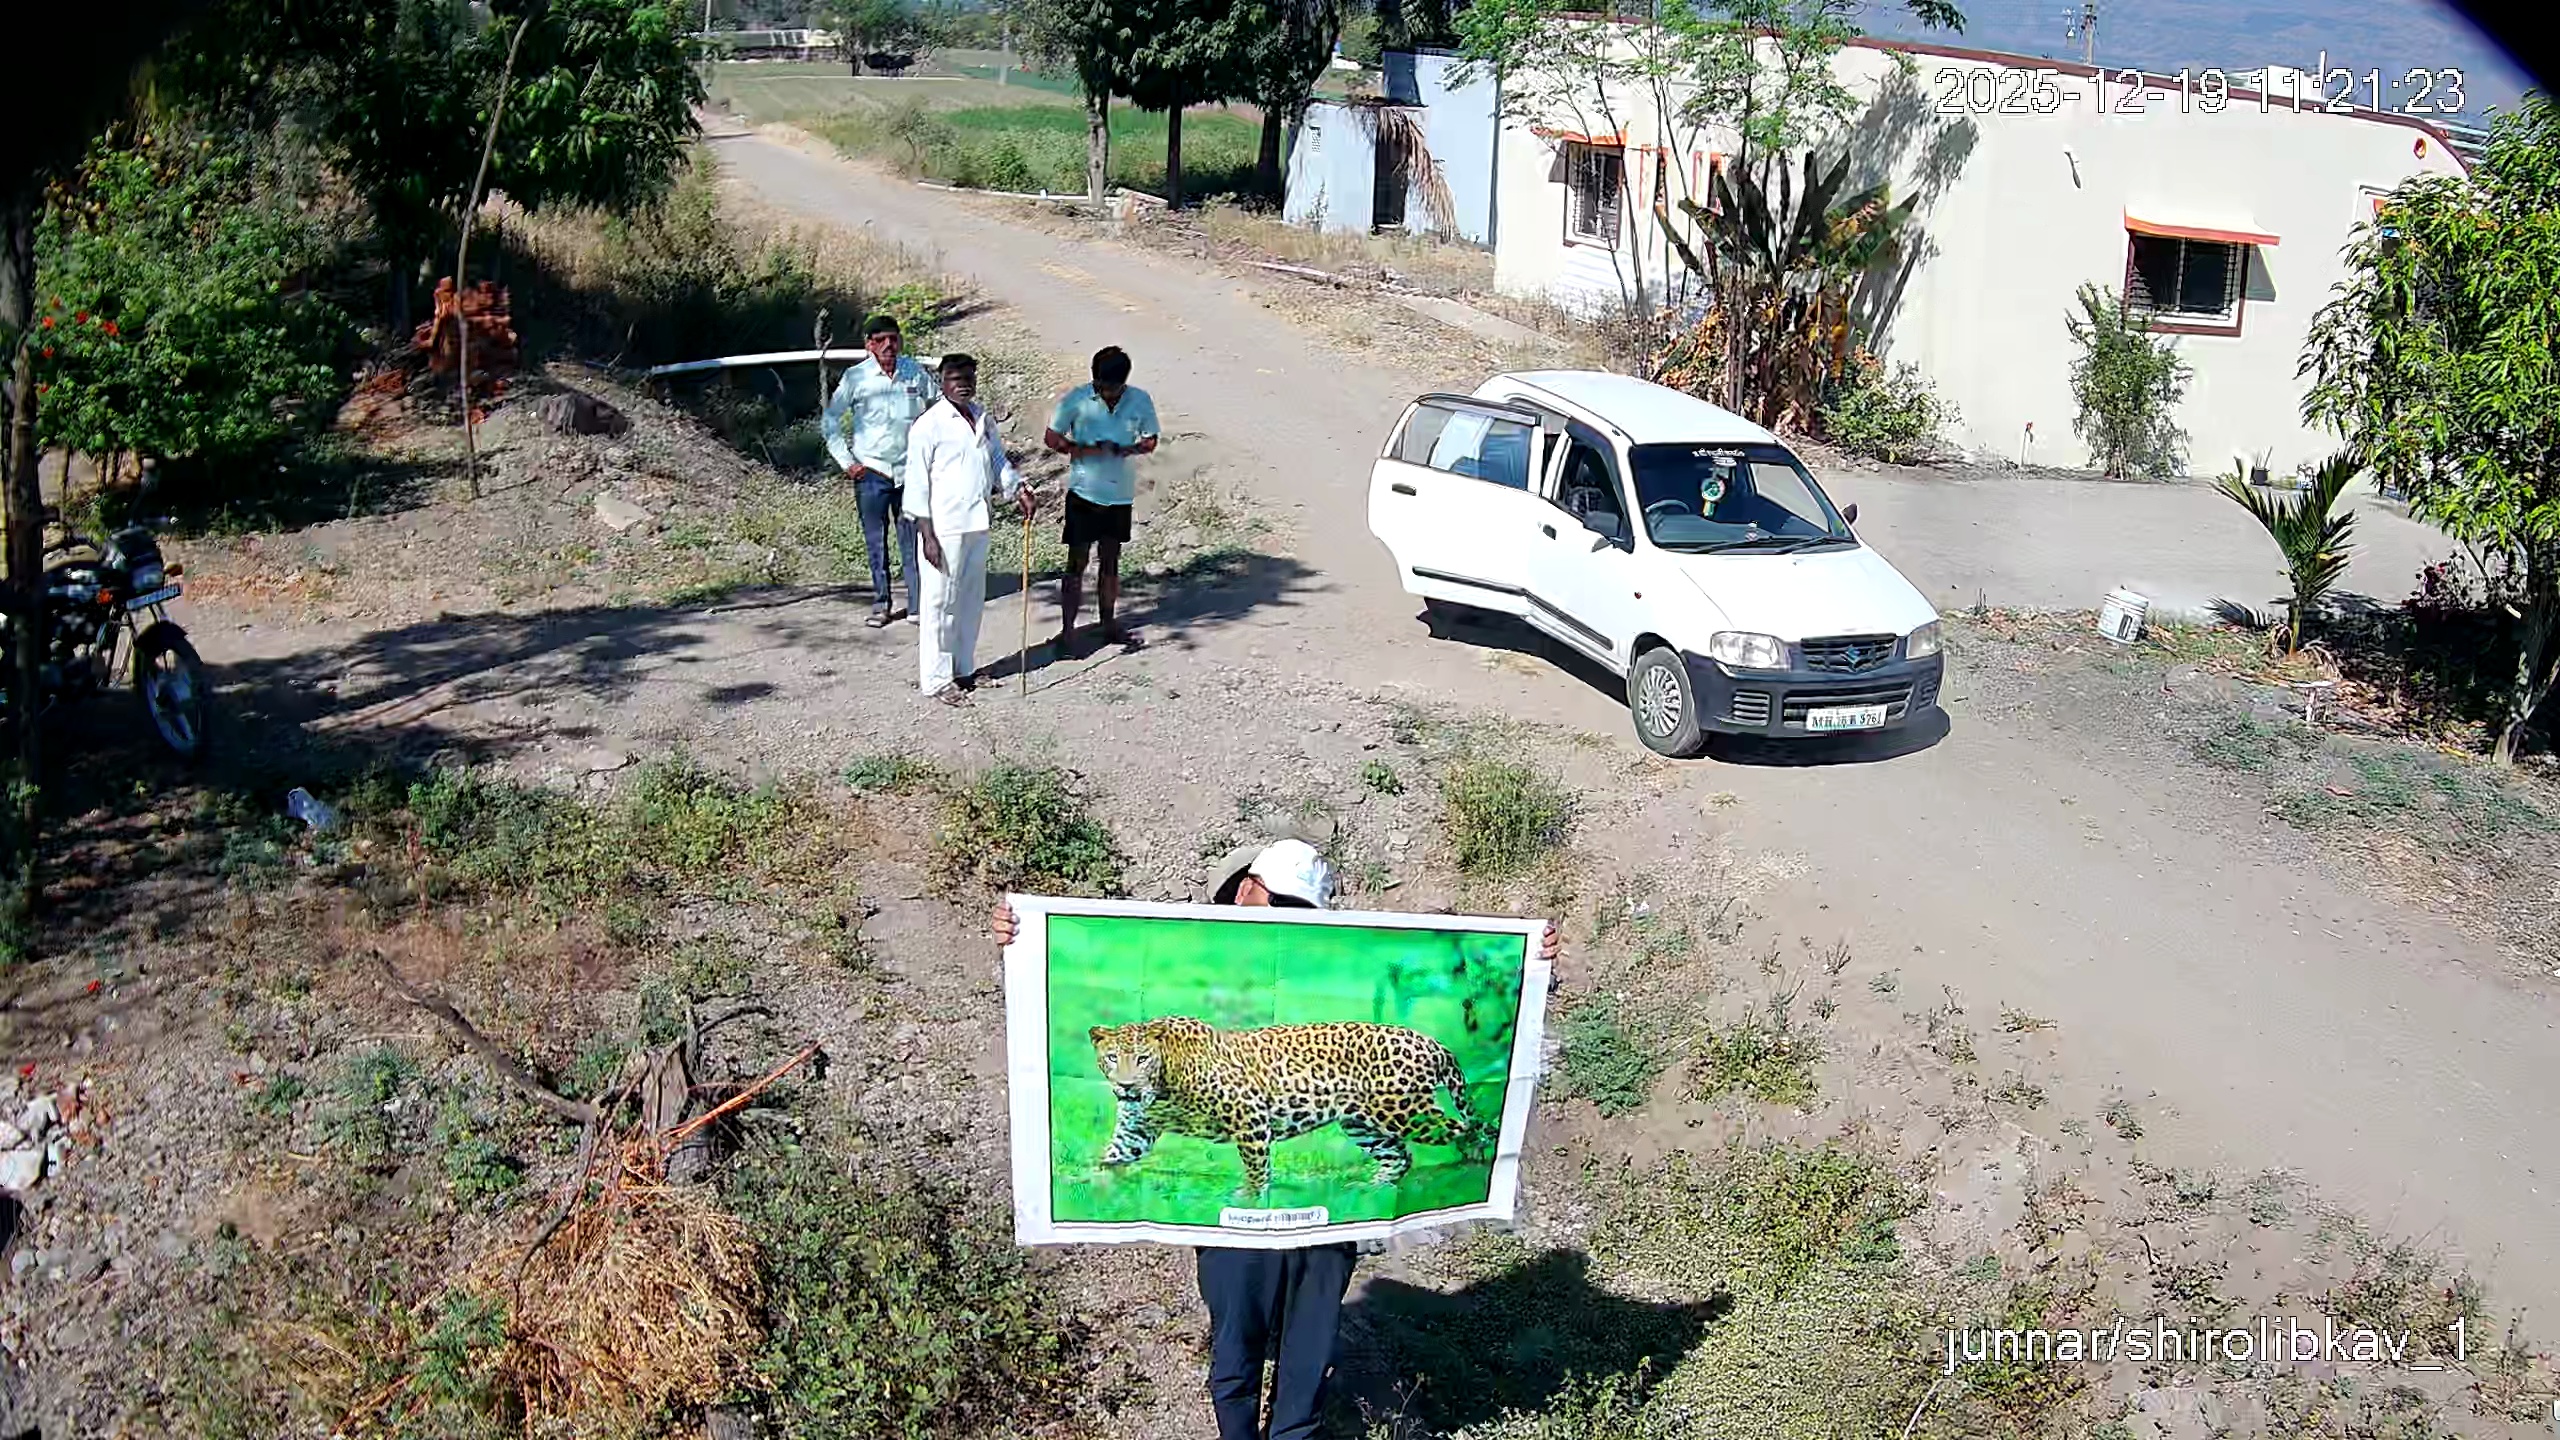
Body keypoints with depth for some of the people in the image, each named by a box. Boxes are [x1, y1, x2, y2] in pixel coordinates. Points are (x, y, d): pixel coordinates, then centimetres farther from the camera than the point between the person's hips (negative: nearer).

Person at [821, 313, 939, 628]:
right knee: (876, 542, 4)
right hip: (871, 472, -1)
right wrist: (846, 461, -1)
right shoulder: (856, 378, -3)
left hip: (910, 470, 1)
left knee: (912, 538, 1)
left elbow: (938, 407, 16)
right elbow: (829, 421, 4)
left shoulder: (916, 373, 1)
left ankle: (917, 603, 5)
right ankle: (880, 604, 13)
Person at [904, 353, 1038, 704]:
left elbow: (999, 461, 21)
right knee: (940, 602, -2)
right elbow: (917, 483, -11)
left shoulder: (984, 421, 11)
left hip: (977, 524, 7)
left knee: (971, 599, 16)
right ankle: (936, 679, 4)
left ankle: (964, 668, 28)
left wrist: (1019, 488, 1)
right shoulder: (929, 425, -10)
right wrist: (927, 534, -15)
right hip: (944, 527, -7)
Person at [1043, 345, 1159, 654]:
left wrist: (1131, 449, -15)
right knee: (1077, 562, -2)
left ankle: (1109, 626, 26)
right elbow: (1051, 437, -6)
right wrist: (1083, 450, -21)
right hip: (1084, 492, -3)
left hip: (1120, 493, 3)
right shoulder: (1077, 399, -12)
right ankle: (1067, 631, 2)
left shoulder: (1140, 401, -5)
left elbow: (1150, 440, 8)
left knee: (1111, 562, 15)